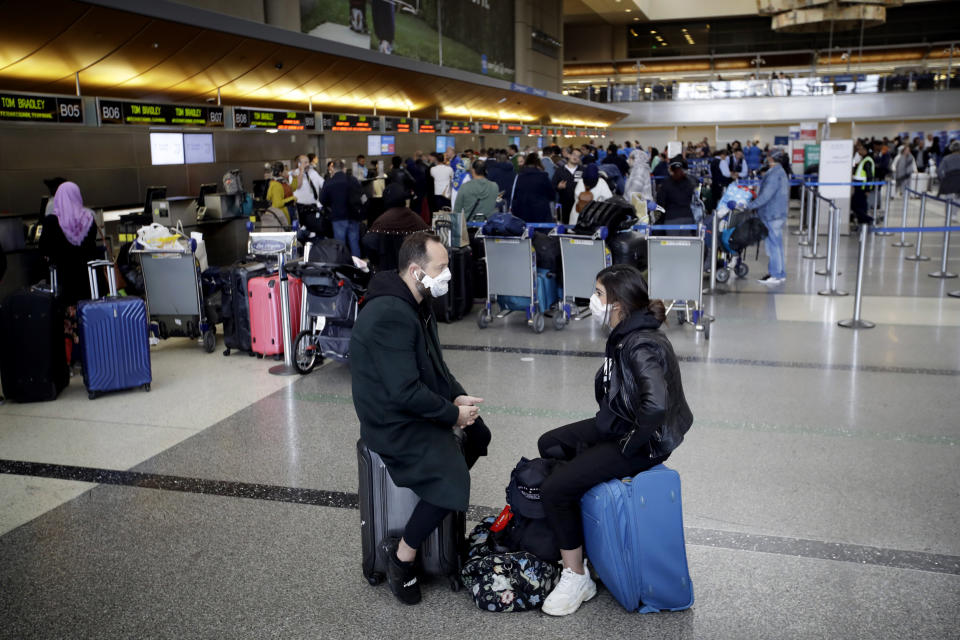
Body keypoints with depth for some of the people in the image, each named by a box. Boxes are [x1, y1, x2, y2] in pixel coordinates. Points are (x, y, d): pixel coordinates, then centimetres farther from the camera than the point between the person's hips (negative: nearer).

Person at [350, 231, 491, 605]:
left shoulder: (418, 304, 6)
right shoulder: (389, 315, -27)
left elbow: (435, 365, 15)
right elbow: (405, 392, -29)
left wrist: (458, 397, -1)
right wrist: (453, 413, -16)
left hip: (419, 408, 10)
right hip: (394, 424, -10)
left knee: (478, 433, 19)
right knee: (452, 483, -22)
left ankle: (441, 492, 32)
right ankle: (400, 556, -4)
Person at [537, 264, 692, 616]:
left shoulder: (641, 346, -27)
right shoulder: (625, 335, 4)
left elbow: (656, 403, -40)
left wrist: (629, 443, -26)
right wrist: (605, 425, 14)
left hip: (644, 440, -10)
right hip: (620, 424, 10)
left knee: (555, 489, -17)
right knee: (549, 444, 17)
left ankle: (576, 578, 0)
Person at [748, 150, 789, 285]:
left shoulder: (774, 175, -19)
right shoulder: (781, 172, 14)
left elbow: (766, 196, -24)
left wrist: (749, 206, -21)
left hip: (772, 215, -10)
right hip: (777, 214, 10)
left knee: (773, 245, -4)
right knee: (776, 244, 16)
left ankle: (776, 275, 1)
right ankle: (780, 273, 23)